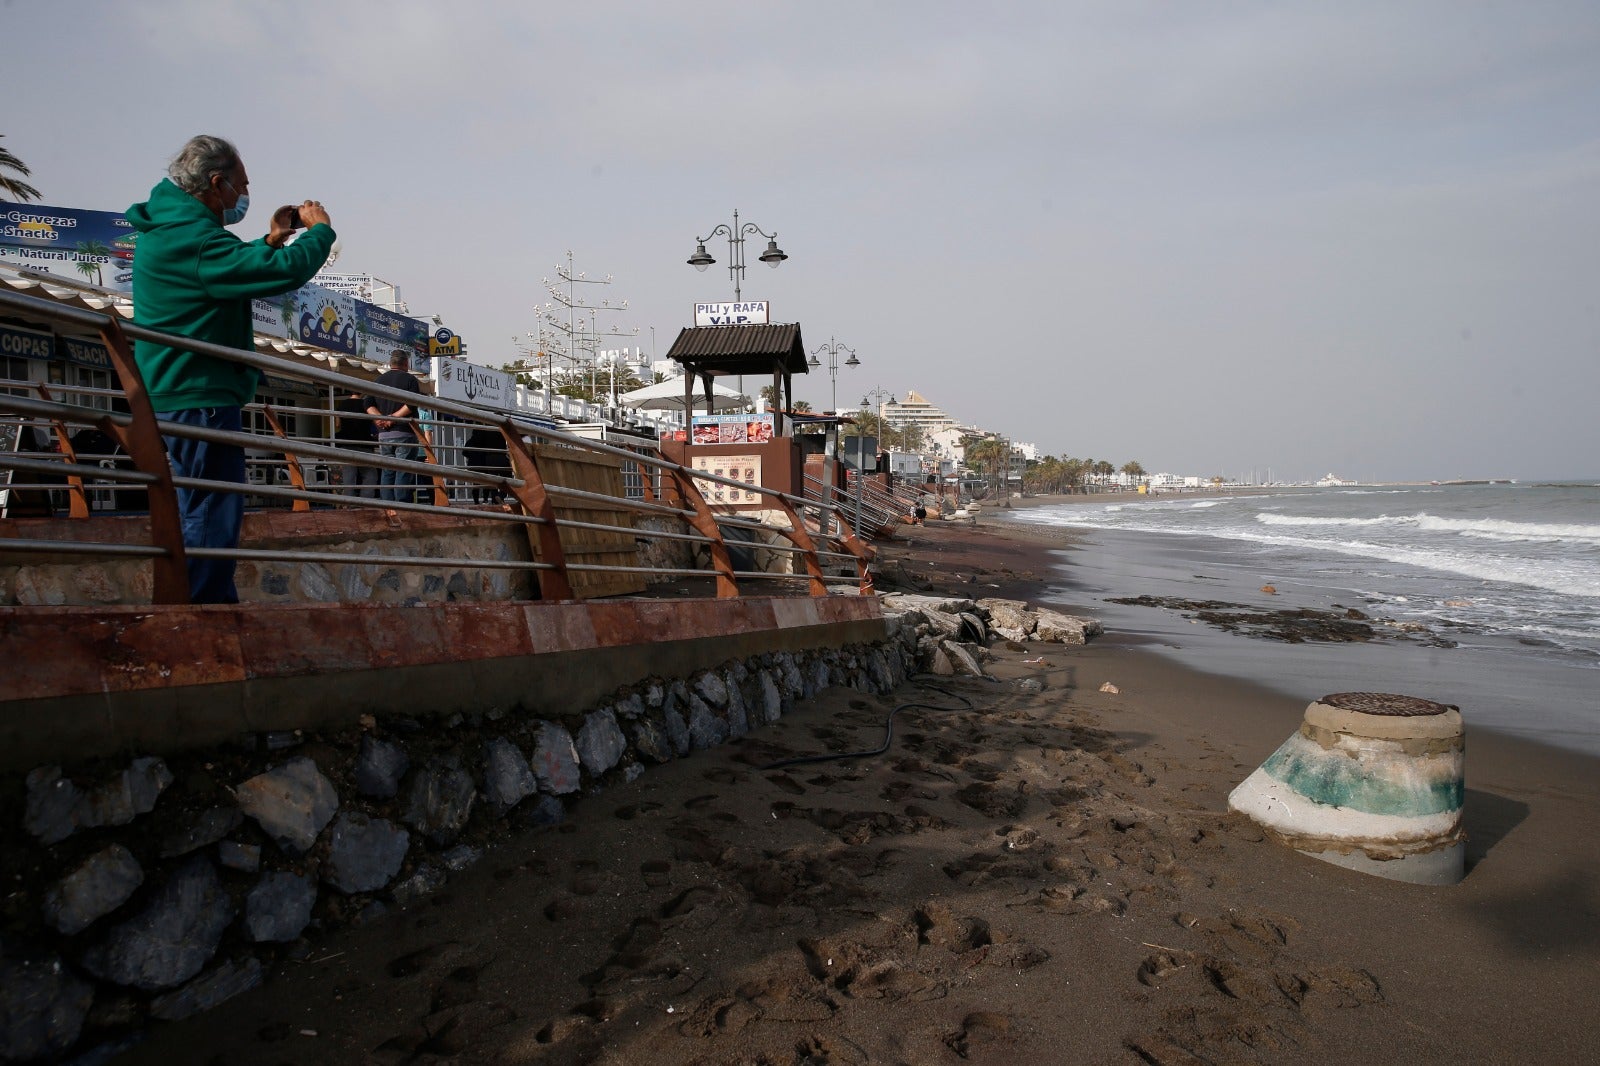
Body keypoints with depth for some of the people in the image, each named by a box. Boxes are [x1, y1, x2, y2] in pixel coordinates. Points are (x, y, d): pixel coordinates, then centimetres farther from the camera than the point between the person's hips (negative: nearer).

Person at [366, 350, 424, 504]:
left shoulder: (379, 380, 16)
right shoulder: (410, 379, -1)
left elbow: (369, 404, 7)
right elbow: (412, 404, -16)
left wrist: (380, 417, -4)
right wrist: (394, 418, -13)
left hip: (383, 434, 5)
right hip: (404, 433, -5)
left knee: (387, 472, 8)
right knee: (404, 472, -6)